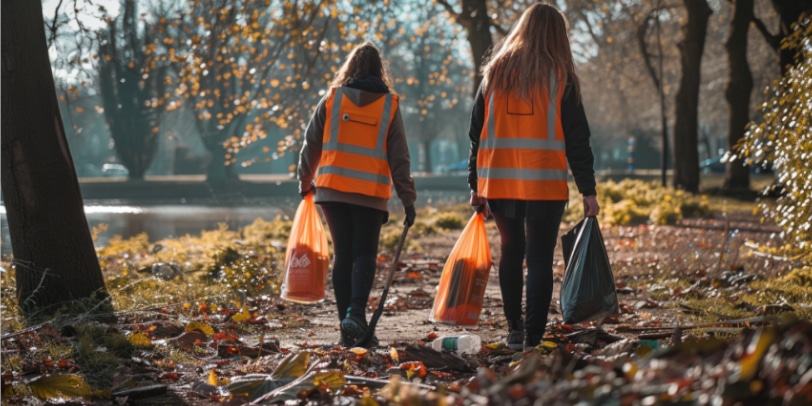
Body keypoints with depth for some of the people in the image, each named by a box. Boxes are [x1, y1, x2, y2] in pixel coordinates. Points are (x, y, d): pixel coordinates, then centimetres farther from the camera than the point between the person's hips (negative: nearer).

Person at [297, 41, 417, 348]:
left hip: (332, 189, 1)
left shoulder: (332, 99, 4)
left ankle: (348, 323, 7)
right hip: (372, 193, -1)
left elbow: (311, 145, 8)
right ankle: (356, 312, -18)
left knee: (343, 255, 9)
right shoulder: (389, 105, 2)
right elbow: (399, 157, 1)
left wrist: (305, 182, 22)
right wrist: (408, 198, 6)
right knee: (365, 254, 4)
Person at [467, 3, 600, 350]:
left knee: (511, 251, 18)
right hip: (545, 183, -3)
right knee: (540, 258, 0)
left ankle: (515, 329, 20)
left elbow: (477, 132, 10)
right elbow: (576, 137, -1)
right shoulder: (559, 76, -1)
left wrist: (476, 185, 16)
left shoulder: (495, 72, 8)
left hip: (498, 180, 3)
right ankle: (533, 338, -4)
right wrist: (588, 190, 2)